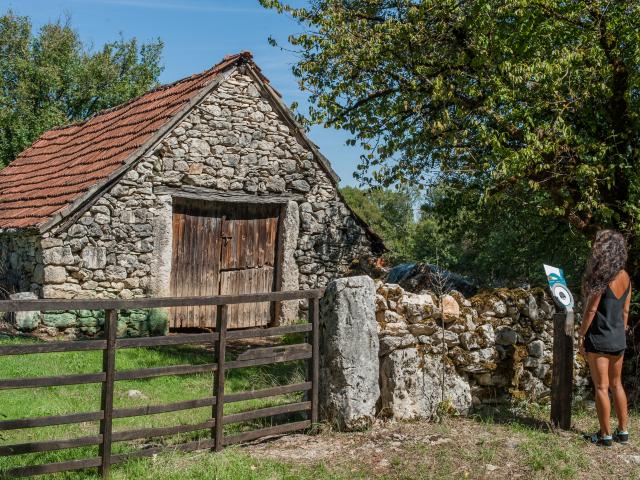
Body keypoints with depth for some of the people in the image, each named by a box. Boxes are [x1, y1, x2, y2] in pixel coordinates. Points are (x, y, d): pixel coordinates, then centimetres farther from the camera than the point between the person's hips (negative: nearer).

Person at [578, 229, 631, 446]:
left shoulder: (601, 278, -17)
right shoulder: (625, 277, 4)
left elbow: (591, 310, -16)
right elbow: (625, 310, 10)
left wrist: (581, 335, -9)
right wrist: (621, 333, 19)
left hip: (599, 339, -7)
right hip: (619, 339, 7)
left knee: (601, 387, 2)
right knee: (616, 385, 17)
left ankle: (606, 435, 8)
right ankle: (623, 431, 24)